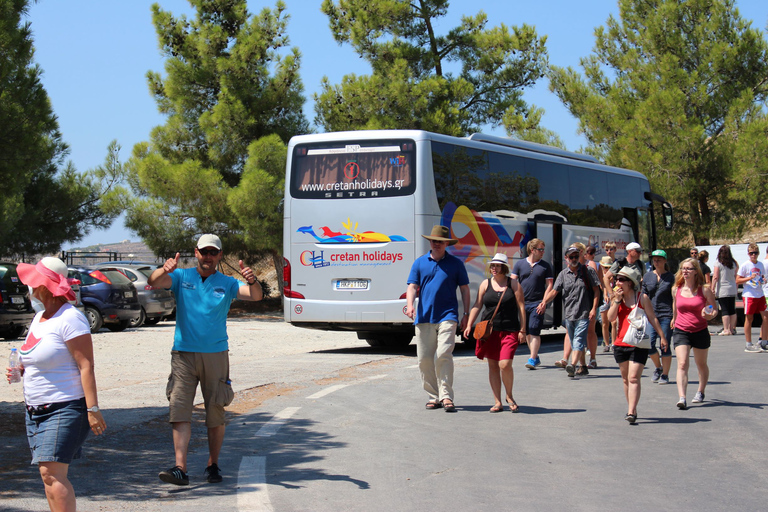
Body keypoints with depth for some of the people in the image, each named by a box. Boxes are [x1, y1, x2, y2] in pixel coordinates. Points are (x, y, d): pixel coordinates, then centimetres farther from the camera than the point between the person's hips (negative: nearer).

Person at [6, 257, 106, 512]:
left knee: (52, 473, -17)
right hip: (35, 411, 9)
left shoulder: (70, 318, -13)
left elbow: (86, 366, -18)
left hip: (66, 409, -9)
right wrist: (22, 369, 7)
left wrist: (93, 409, -22)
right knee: (50, 474, 8)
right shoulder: (40, 317, 14)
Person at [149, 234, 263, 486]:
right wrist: (165, 270, -33)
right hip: (183, 353, -1)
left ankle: (213, 465, 19)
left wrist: (252, 281, -30)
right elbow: (153, 282, -10)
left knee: (216, 413, 6)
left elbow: (256, 296, -7)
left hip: (215, 354, 1)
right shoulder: (181, 277, 5)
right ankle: (180, 468, -13)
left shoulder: (226, 283, 6)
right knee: (179, 410, -9)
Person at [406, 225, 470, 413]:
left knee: (443, 355, -17)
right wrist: (410, 305, -13)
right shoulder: (419, 262, 10)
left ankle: (446, 396, -13)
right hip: (424, 317, 3)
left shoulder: (455, 263, 7)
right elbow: (412, 286, 6)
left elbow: (464, 289, 10)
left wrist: (466, 315, 4)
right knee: (424, 359, 4)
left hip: (447, 315, -3)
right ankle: (433, 397, 15)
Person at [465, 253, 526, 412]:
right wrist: (469, 325, -2)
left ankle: (509, 396, 10)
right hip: (489, 330, 3)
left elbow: (521, 307, 2)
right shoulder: (485, 284, 9)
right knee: (493, 366, 4)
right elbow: (477, 305, 9)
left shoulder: (513, 283, 3)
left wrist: (522, 330, -3)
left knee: (505, 365, -14)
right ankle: (498, 402, 12)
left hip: (510, 330, -3)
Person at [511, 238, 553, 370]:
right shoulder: (520, 264, 7)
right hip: (522, 303, 3)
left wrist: (544, 302, -9)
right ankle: (536, 357, 23)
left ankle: (532, 359, -9)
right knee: (527, 333, 10)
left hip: (537, 304, -3)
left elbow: (549, 285, 2)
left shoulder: (545, 266, 5)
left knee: (534, 332, -11)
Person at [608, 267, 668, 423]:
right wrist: (617, 300, -9)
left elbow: (652, 318, 1)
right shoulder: (616, 299, 9)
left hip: (639, 344, -5)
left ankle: (631, 412, -17)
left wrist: (662, 336, -1)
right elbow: (611, 318, -4)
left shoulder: (642, 298, -2)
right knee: (626, 379, 12)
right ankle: (631, 408, 25)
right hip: (621, 344, 5)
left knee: (633, 378, -12)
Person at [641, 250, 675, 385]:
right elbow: (644, 297, 13)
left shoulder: (670, 277, 2)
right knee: (649, 344, -5)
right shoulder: (647, 277, 10)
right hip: (650, 315, 3)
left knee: (665, 346, -2)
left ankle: (665, 375, 9)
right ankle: (658, 368, 21)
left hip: (666, 315, -3)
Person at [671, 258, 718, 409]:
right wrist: (674, 319, 27)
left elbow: (714, 309, 0)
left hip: (700, 332, 0)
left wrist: (710, 315, -21)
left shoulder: (704, 290, -5)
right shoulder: (676, 290, 2)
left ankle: (700, 392, 41)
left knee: (701, 365, 17)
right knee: (682, 364, -16)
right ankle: (682, 398, -25)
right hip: (681, 332, 0)